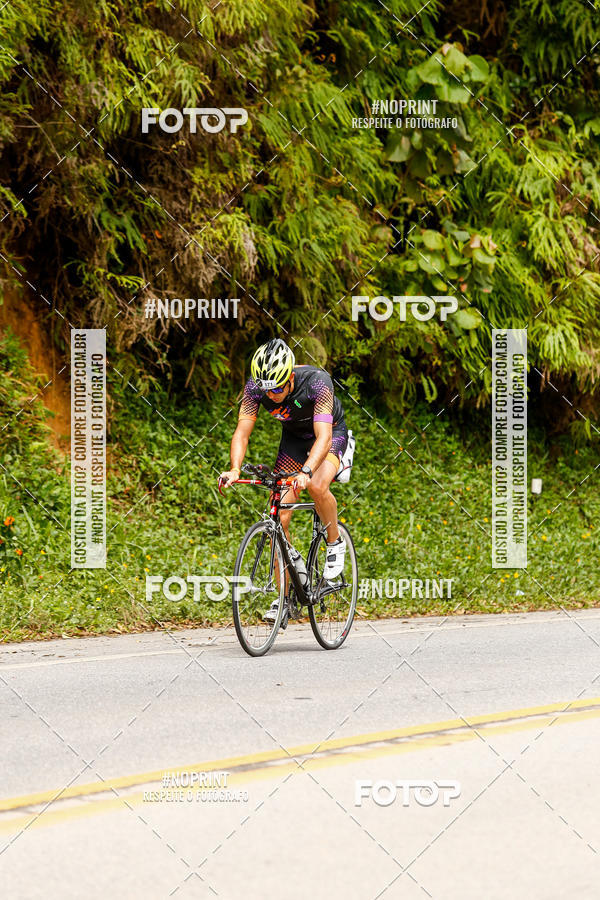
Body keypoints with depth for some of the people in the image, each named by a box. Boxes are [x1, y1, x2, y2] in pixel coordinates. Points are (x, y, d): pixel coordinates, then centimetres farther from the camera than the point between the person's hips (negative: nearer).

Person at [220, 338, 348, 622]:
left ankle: (335, 542, -6)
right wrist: (235, 469, -45)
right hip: (293, 437, 4)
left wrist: (306, 472, -59)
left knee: (317, 486, -35)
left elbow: (323, 436, -43)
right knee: (279, 518, -8)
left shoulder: (316, 382, -36)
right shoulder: (255, 387, -25)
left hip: (332, 434, -4)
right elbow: (242, 431, -27)